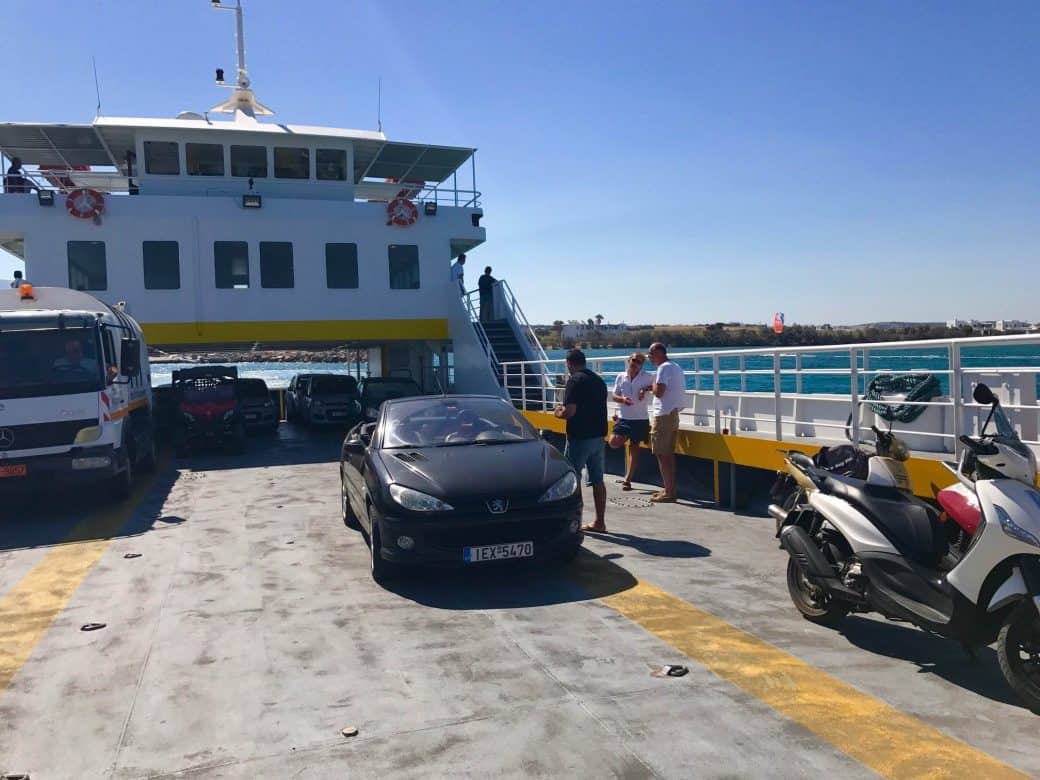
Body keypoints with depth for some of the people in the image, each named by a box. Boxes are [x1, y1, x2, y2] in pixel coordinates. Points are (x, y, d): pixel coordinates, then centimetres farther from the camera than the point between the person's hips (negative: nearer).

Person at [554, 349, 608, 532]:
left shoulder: (575, 381, -12)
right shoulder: (599, 380, 13)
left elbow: (570, 412, -21)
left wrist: (558, 412, 0)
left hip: (580, 437, -8)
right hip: (598, 435, 8)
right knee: (598, 481, 10)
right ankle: (600, 522, 14)